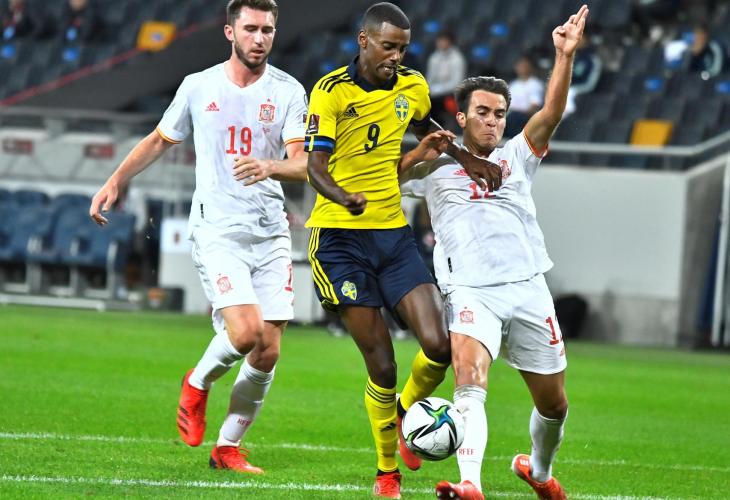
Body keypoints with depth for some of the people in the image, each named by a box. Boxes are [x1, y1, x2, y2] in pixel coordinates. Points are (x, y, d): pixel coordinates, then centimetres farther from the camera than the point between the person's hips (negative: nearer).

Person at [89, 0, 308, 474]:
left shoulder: (288, 91, 2)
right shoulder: (198, 87, 4)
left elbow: (303, 163, -7)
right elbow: (161, 139, 20)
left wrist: (269, 167, -28)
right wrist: (116, 180, 14)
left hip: (271, 233, 2)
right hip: (218, 228, -2)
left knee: (268, 354, 0)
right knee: (246, 332, -22)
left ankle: (228, 447, 18)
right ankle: (199, 382, 10)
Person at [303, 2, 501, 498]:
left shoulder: (413, 86, 7)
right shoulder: (331, 92, -10)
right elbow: (316, 164, -18)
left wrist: (467, 159, 14)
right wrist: (343, 196, -38)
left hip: (394, 233, 5)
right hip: (341, 237, -5)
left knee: (439, 345, -10)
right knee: (382, 365, -8)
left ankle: (406, 413, 21)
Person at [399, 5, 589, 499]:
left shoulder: (516, 158, 17)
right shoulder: (436, 167, 13)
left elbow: (551, 113, 3)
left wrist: (565, 55, -10)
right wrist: (419, 153, -7)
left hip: (528, 290, 3)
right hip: (470, 291, -3)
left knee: (553, 403, 10)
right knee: (470, 384, -26)